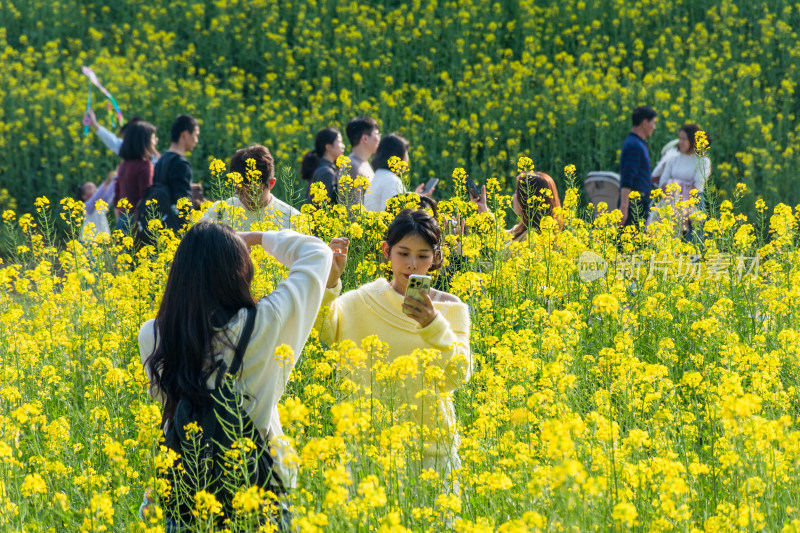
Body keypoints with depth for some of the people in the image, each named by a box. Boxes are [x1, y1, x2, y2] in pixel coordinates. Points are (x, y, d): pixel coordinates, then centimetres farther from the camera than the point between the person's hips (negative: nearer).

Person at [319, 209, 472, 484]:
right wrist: (329, 279, -29)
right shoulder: (365, 301, 1)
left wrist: (432, 325, -26)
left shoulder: (450, 309, 2)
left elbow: (459, 375, -13)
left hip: (433, 439, 1)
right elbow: (324, 329, -17)